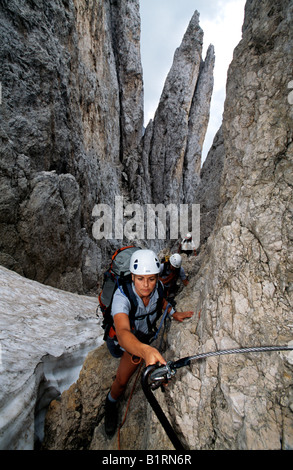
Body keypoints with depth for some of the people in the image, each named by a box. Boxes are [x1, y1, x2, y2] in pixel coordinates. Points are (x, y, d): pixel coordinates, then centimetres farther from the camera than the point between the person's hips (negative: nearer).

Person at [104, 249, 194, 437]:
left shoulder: (156, 286, -27)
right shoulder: (122, 296, -42)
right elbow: (123, 333, -59)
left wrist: (173, 313, -17)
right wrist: (146, 350, -77)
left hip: (146, 333, 3)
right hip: (128, 337, -3)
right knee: (122, 380, -1)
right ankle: (111, 404, 34)